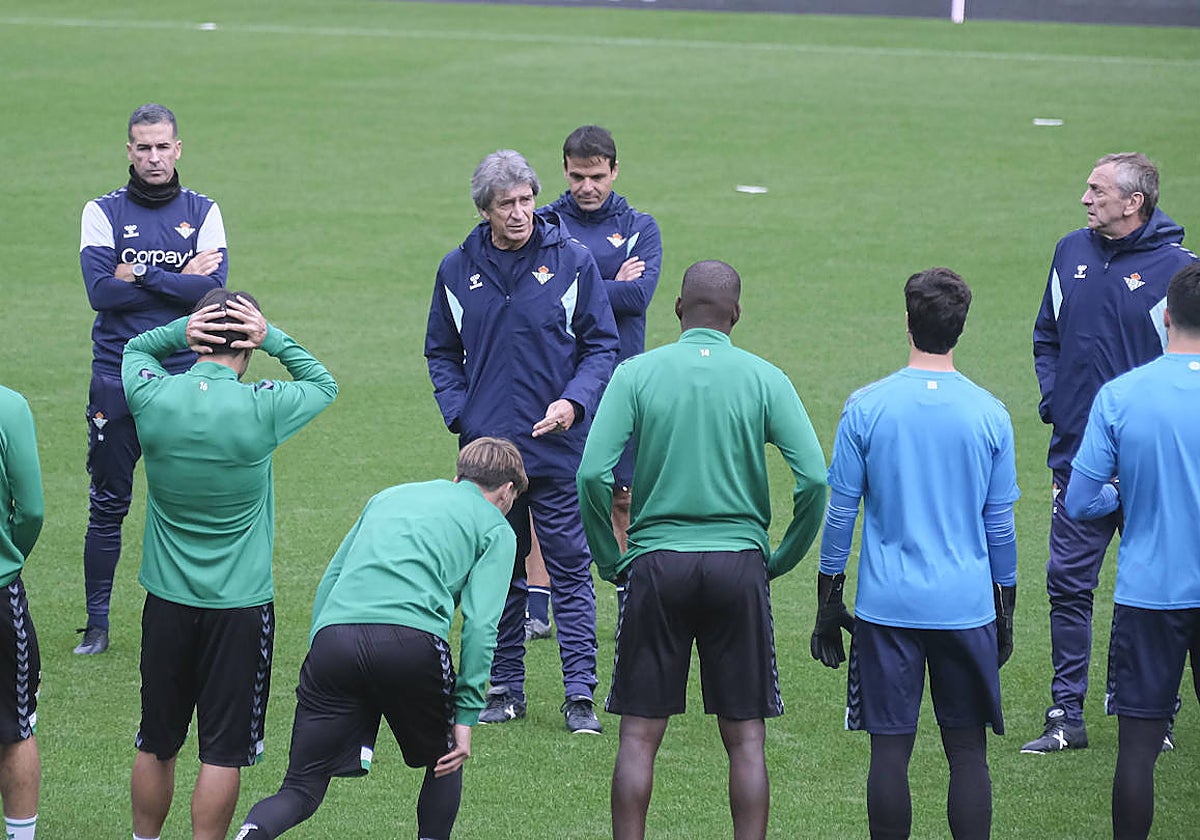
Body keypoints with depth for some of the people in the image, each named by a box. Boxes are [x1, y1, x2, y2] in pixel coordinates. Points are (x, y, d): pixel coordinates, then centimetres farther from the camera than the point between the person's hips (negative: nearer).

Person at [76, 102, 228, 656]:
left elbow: (213, 291, -8)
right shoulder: (103, 212, 3)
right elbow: (100, 292, -11)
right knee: (108, 505, 1)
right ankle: (96, 624, 8)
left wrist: (140, 275, -11)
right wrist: (181, 281, -10)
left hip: (185, 376, 1)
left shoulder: (202, 212, 6)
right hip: (117, 378, -1)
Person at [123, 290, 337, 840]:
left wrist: (182, 330, -2)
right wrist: (271, 338, -6)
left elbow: (134, 350, 16)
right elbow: (324, 385, 6)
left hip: (167, 602, 3)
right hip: (240, 607, -3)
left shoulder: (153, 398, -9)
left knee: (156, 745, 15)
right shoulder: (261, 408, -15)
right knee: (223, 751, 3)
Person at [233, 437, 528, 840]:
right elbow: (480, 625, 5)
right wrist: (466, 716, 4)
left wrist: (319, 656, 27)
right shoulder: (496, 529, 19)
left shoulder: (389, 497, 34)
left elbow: (329, 582, 28)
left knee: (301, 791, 3)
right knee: (445, 758, 24)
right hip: (412, 640, -4)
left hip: (332, 639, 4)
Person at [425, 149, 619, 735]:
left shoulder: (571, 261, -2)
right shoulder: (458, 269, 5)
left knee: (570, 568, -2)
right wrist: (459, 414, 0)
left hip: (558, 446, -2)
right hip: (486, 445, 2)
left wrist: (573, 402, -14)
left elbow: (601, 345, 2)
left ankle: (579, 693, -1)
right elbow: (442, 352, 15)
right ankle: (504, 688, 18)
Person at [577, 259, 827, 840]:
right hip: (739, 564, 0)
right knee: (746, 738, 5)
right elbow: (814, 477, -7)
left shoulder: (636, 374, -1)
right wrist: (782, 559, 6)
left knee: (639, 737, 4)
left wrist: (612, 561, 3)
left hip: (657, 562, 0)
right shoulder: (764, 379, 0)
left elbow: (593, 474, -9)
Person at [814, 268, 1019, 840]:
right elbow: (1000, 525, 5)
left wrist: (828, 603, 8)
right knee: (967, 751, 5)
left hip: (887, 606, -1)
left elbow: (839, 513, -1)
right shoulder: (989, 414, -2)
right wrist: (1005, 609, 16)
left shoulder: (866, 407, -4)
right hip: (967, 608, 1)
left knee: (890, 750, 3)